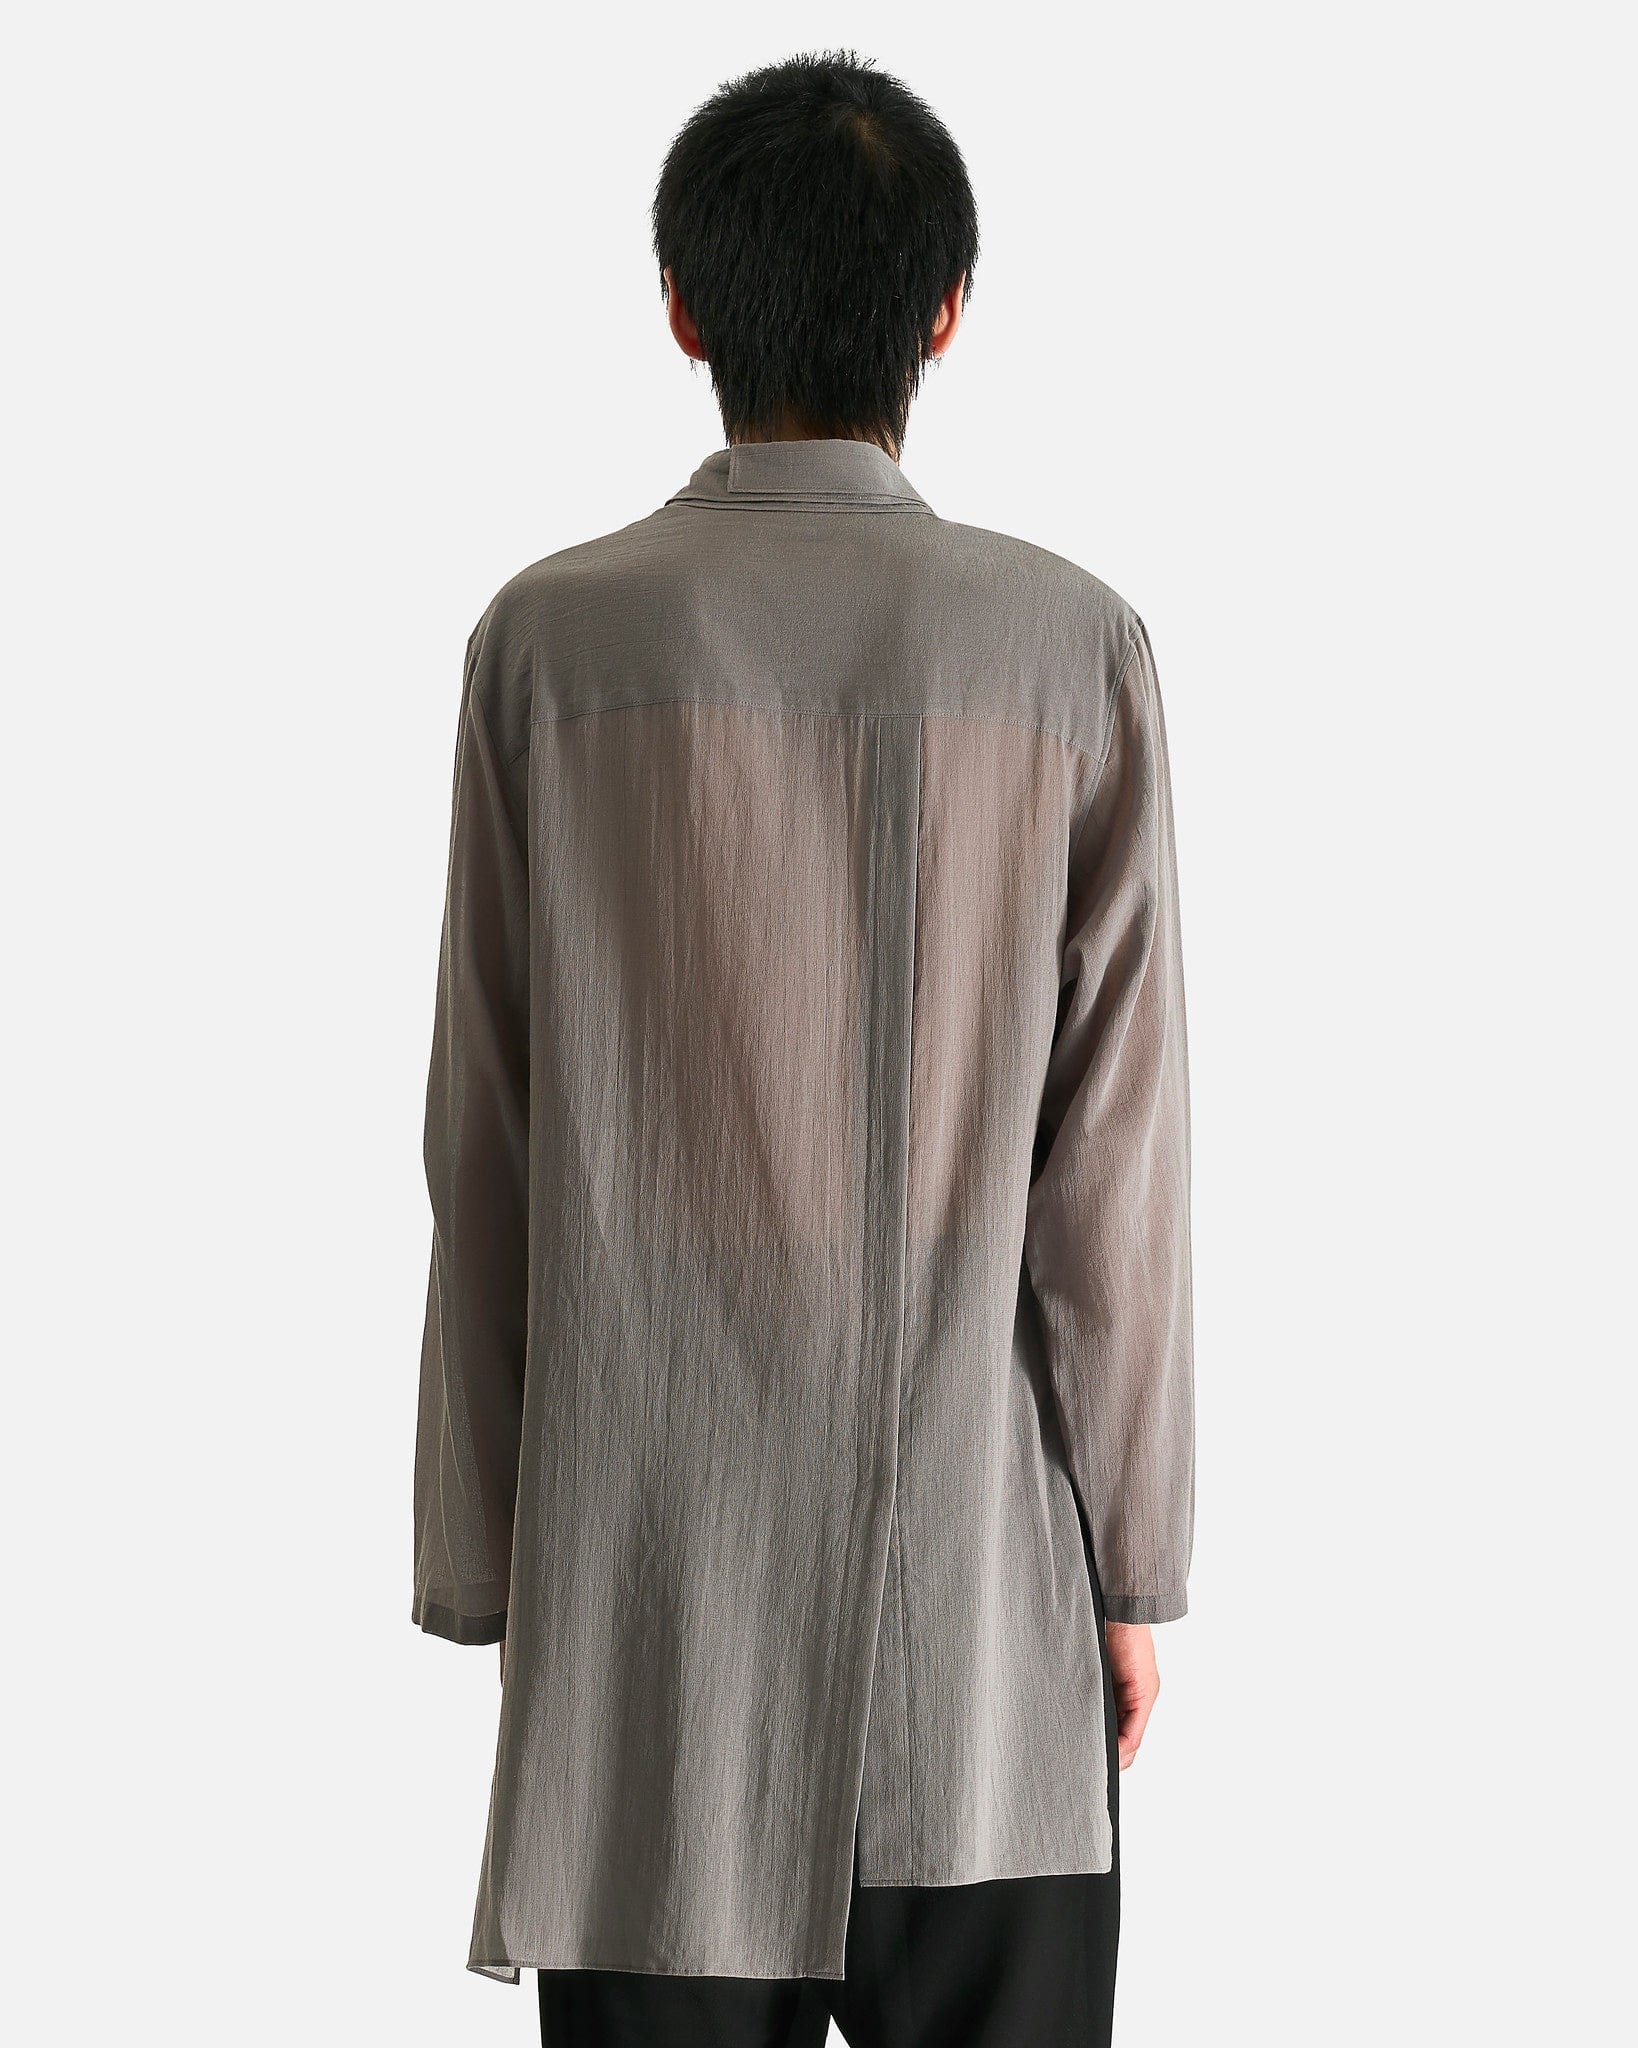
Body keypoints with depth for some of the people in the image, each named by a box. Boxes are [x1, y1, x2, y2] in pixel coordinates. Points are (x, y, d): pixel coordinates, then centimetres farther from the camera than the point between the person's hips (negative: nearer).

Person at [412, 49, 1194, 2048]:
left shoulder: (553, 639, -5)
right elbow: (1113, 1160, -5)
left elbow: (481, 1158, -2)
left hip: (644, 1589, 1)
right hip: (977, 1588, 0)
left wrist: (480, 1561, 8)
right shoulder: (1071, 644, -6)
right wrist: (1135, 1557, 5)